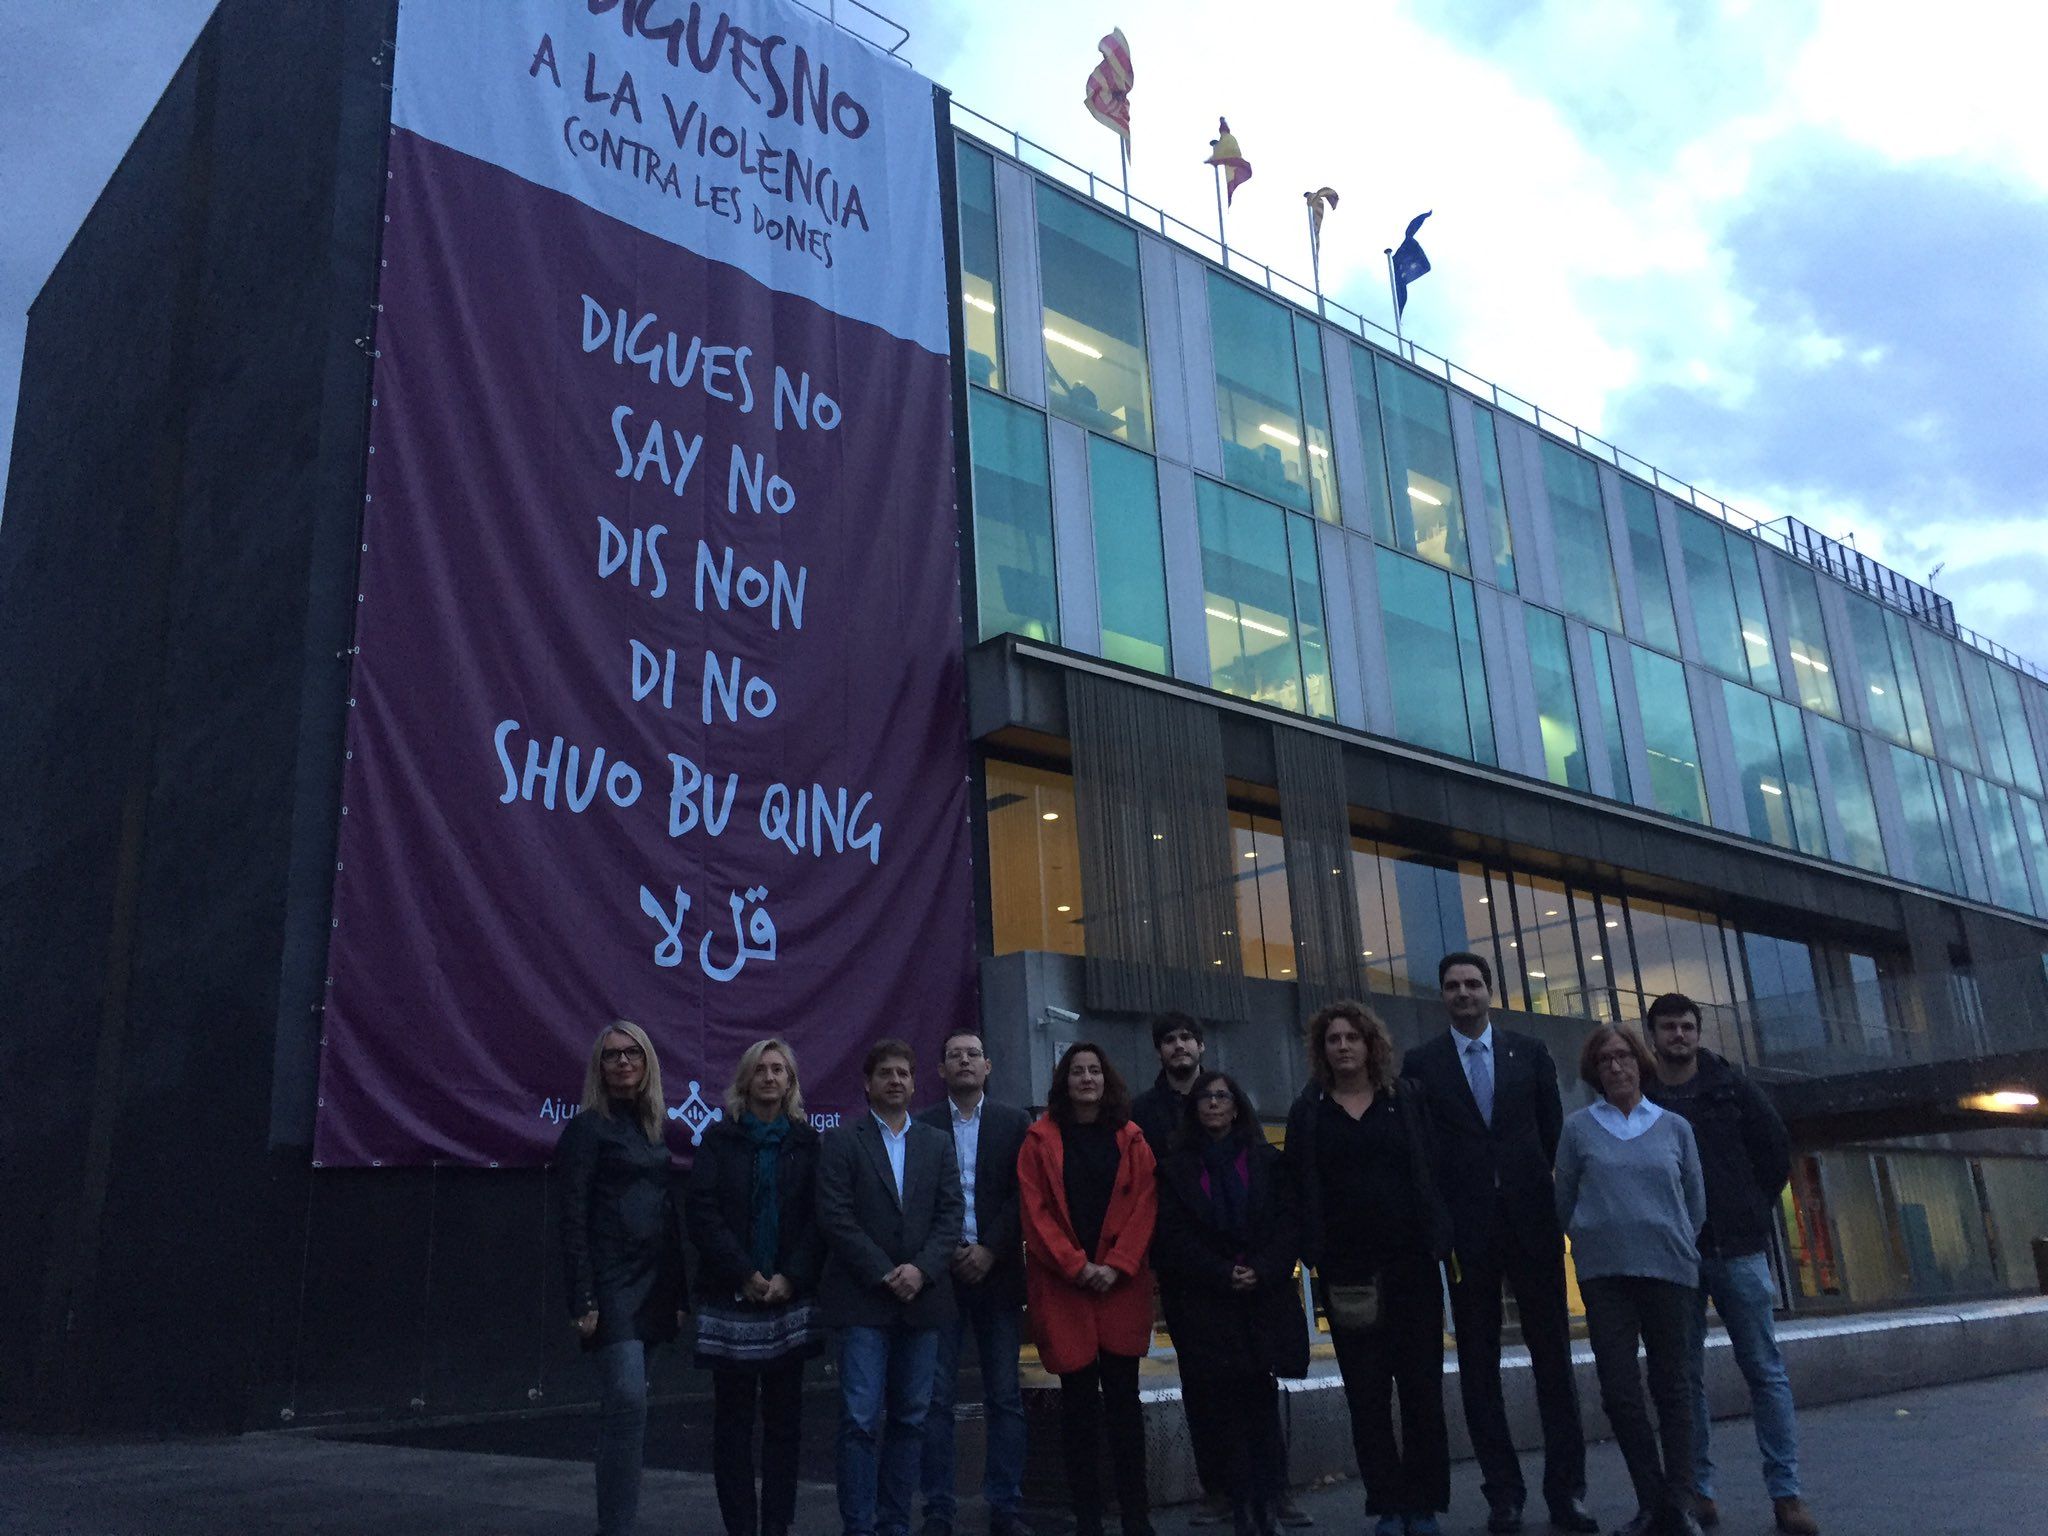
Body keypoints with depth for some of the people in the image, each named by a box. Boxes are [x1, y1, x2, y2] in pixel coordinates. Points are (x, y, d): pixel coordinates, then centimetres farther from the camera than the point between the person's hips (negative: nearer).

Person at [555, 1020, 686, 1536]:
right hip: (611, 1284, -6)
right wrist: (583, 1299, -16)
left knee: (626, 1405, 10)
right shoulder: (588, 1128, -5)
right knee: (628, 1401, -14)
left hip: (653, 1283, 6)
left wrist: (678, 1291, 14)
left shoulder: (653, 1127, 14)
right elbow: (573, 1219, -10)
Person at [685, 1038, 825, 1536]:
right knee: (733, 1418, 1)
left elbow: (818, 1218, 3)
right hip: (731, 1297, -1)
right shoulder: (720, 1137, 5)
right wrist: (745, 1275, -10)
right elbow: (701, 1210, -3)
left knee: (784, 1417, 4)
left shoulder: (807, 1142, 8)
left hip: (791, 1295, 1)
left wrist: (791, 1277, -9)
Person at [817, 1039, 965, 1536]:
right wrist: (885, 1275, -11)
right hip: (862, 1301, -3)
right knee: (861, 1418, -6)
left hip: (922, 1299, 4)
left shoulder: (938, 1144, 12)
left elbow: (950, 1215, 6)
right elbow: (836, 1217, -6)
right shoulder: (841, 1143, 2)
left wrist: (922, 1270, -10)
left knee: (909, 1419, 7)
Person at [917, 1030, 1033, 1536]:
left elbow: (1024, 1196, 0)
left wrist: (989, 1251, -9)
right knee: (936, 1397, -1)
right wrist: (949, 1254, -9)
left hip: (997, 1273, 1)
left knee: (1005, 1397, 3)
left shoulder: (1015, 1123, 7)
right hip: (940, 1273, -1)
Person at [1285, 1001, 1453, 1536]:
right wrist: (1313, 1253, -5)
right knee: (1366, 1392, 4)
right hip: (1346, 1269, 0)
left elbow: (1434, 1168, 3)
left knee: (1422, 1386, 4)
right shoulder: (1308, 1111, 5)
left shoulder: (1408, 1097, 6)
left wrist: (1442, 1239, -5)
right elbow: (1300, 1187, 3)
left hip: (1411, 1260, 0)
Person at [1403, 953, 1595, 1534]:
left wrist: (1554, 1202, -1)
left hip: (1532, 1223, 1)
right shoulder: (1422, 1063, 3)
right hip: (1466, 1230, -1)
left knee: (1553, 1357, 4)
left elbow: (1554, 1132, 7)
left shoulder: (1530, 1052, 7)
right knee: (1478, 1366, 5)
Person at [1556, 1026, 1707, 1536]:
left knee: (1671, 1385, 6)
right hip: (1604, 1273, 0)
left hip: (1668, 1268, 0)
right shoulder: (1578, 1128, 3)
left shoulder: (1674, 1128, 6)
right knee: (1619, 1389, 0)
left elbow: (1696, 1202, 12)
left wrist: (1676, 1245, 12)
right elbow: (1563, 1201, 9)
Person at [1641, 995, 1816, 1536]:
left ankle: (1786, 1493, 7)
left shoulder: (1730, 1086, 5)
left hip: (1738, 1250, 1)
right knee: (1686, 1375, 4)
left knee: (1766, 1370, 1)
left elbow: (1776, 1147, 12)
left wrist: (1755, 1211, 8)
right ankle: (1698, 1489, 11)